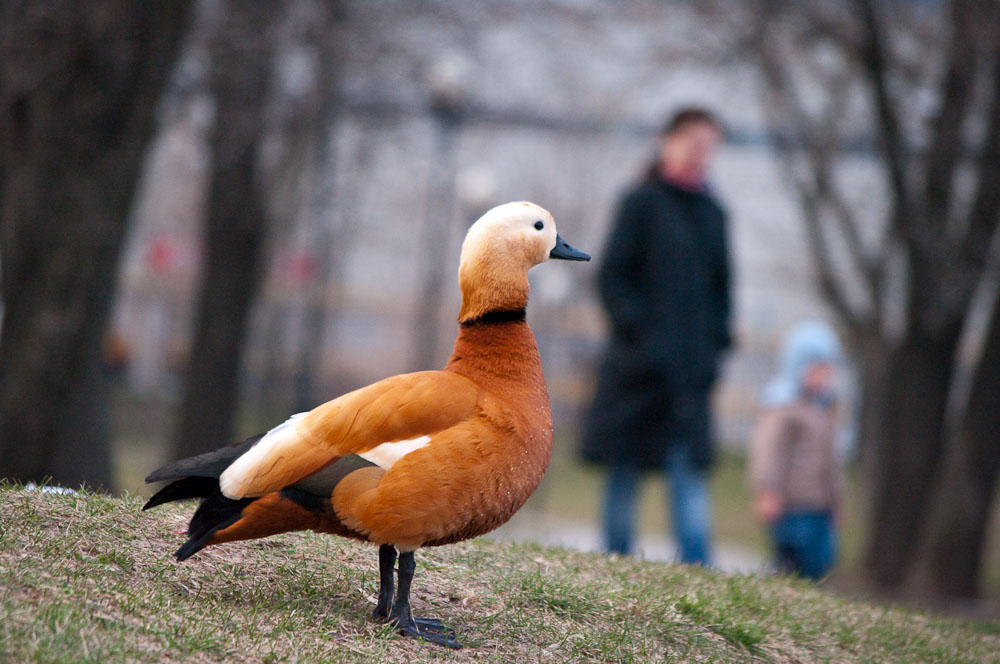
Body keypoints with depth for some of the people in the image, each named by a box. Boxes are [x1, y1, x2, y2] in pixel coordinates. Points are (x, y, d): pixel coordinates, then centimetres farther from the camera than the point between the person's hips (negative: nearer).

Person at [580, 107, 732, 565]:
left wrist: (714, 345, 8)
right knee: (625, 473, 3)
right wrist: (638, 332, -14)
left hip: (690, 369, 4)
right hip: (640, 363, -4)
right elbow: (611, 277, -6)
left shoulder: (713, 213, 13)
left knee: (690, 474, -5)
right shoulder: (641, 202, -3)